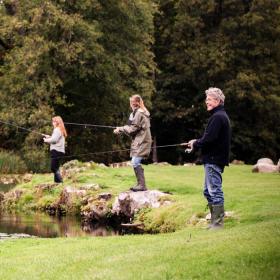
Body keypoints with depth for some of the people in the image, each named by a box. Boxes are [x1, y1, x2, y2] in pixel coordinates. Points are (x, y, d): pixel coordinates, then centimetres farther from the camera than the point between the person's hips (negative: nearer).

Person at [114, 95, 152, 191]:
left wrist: (120, 129, -6)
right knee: (136, 163, 12)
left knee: (135, 162, -14)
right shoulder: (142, 112, 18)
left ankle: (142, 185, -17)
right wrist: (122, 129, 12)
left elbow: (133, 128, -14)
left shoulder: (139, 113, -12)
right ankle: (140, 184, 15)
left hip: (141, 142, -10)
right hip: (139, 141, 10)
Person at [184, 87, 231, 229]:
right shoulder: (221, 115, 18)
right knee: (208, 191, 16)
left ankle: (217, 223, -4)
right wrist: (197, 142, 8)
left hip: (214, 160, -11)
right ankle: (215, 221, 20)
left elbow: (209, 139, -23)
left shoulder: (217, 117, -17)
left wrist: (195, 144, -7)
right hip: (214, 159, 11)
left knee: (215, 191, -7)